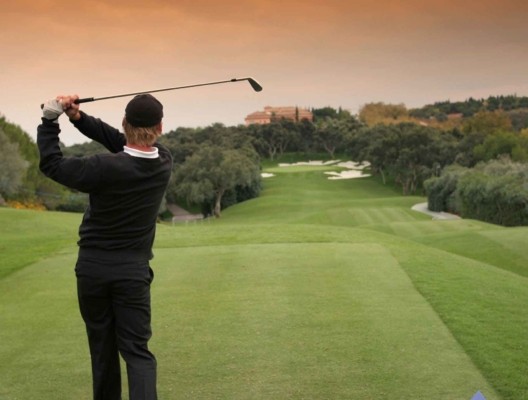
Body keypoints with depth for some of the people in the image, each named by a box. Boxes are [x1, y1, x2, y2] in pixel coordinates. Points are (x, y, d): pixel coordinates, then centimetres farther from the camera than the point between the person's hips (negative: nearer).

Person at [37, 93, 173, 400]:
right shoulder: (165, 162, -5)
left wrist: (49, 119, 1)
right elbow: (121, 142, 6)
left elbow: (51, 164, -8)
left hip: (93, 267, -2)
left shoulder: (106, 168, -19)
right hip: (133, 270, 2)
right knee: (136, 350, 1)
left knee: (102, 346, 14)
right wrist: (79, 117, -5)